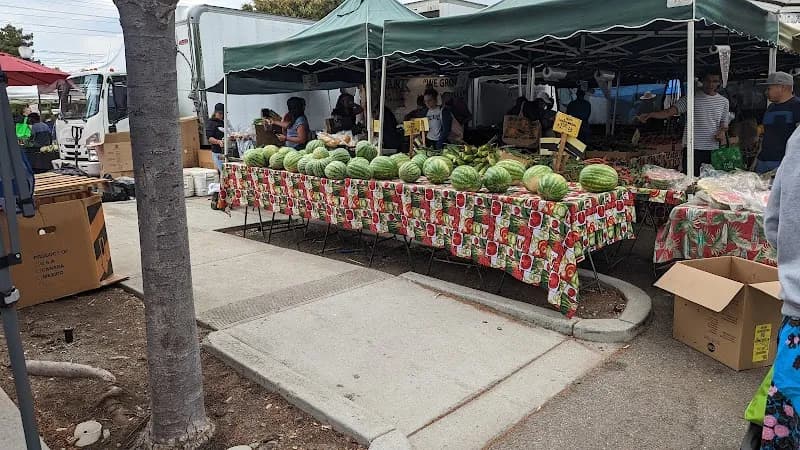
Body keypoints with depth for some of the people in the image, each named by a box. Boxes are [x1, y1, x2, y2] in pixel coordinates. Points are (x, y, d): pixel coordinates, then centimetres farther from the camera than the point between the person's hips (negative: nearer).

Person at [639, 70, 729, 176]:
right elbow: (670, 112, -11)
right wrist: (651, 115, -29)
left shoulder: (724, 101, 12)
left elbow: (724, 123, 20)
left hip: (713, 149, 4)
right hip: (693, 148, -3)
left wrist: (722, 131, -4)